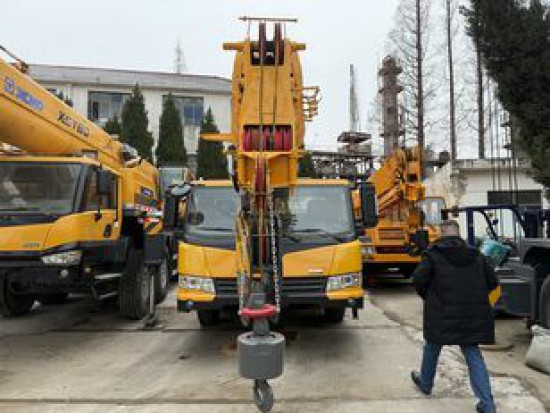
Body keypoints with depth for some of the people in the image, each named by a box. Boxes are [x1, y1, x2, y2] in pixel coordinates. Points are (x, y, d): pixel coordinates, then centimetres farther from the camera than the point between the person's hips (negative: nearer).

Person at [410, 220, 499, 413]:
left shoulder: (433, 254, -8)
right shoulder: (477, 256, 6)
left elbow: (418, 279, -12)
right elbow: (493, 281, 8)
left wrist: (428, 296, 7)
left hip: (443, 314, -3)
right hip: (472, 316, 3)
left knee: (432, 347, 19)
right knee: (473, 355, 11)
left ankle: (425, 382, 38)